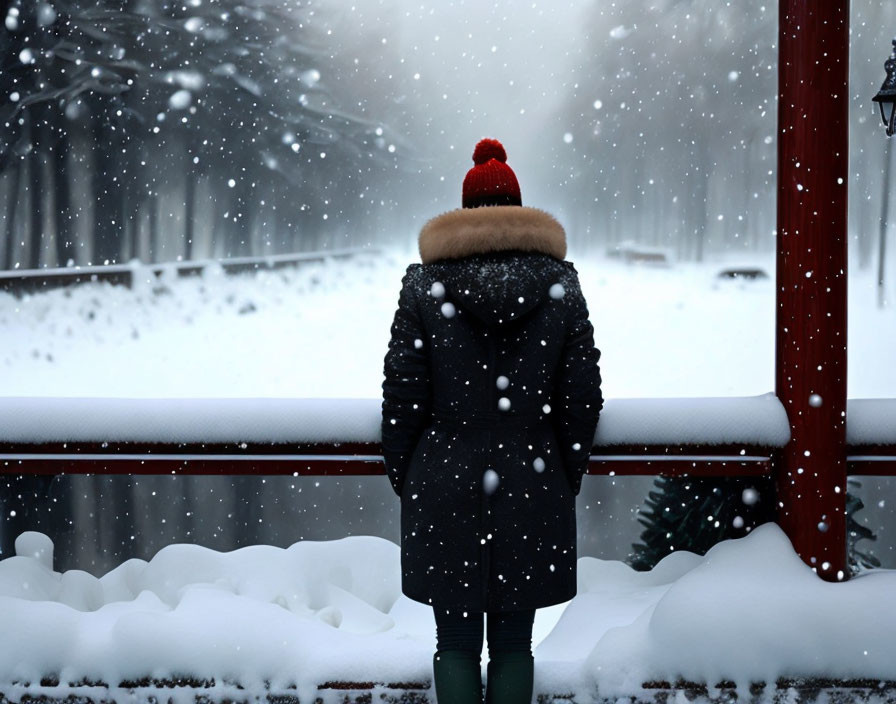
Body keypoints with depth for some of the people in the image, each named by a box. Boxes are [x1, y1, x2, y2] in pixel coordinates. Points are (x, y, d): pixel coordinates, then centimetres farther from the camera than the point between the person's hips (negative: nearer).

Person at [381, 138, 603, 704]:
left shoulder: (425, 283, -4)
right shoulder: (561, 284, -1)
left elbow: (402, 396, -3)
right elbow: (583, 396, 1)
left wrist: (404, 478, 10)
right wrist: (568, 477, 13)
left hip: (444, 491, -1)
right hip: (534, 490, 1)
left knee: (456, 644, 10)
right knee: (514, 643, 11)